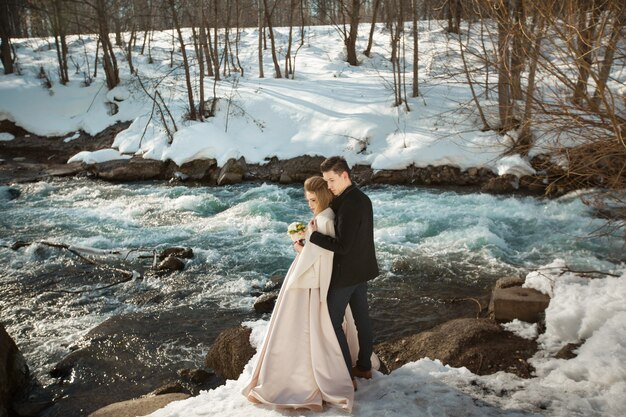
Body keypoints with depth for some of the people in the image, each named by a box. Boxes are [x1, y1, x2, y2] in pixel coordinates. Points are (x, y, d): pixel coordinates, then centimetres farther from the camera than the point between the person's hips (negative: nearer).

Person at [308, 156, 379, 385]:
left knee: (333, 321, 3)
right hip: (362, 270, 9)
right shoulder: (363, 198, 5)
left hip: (345, 273, -9)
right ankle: (364, 366, 31)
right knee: (362, 318, 18)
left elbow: (342, 245, -29)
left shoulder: (349, 205, -26)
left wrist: (314, 235, -19)